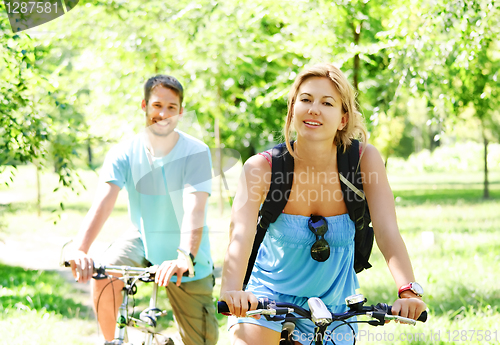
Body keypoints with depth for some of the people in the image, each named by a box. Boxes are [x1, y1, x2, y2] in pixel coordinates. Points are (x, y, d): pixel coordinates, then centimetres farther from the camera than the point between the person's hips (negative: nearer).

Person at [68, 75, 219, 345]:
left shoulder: (196, 153, -16)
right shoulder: (124, 154, -10)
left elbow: (194, 209, -30)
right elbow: (103, 201, -25)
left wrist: (184, 257, -48)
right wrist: (79, 250, -43)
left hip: (188, 262, -1)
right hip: (142, 240, 1)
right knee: (103, 278, -30)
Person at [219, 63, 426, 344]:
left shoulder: (364, 160, -15)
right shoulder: (261, 168, -18)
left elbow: (387, 231, -24)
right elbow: (241, 234, -33)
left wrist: (409, 291, -42)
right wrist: (232, 290, -53)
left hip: (333, 306, 2)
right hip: (268, 297, -1)